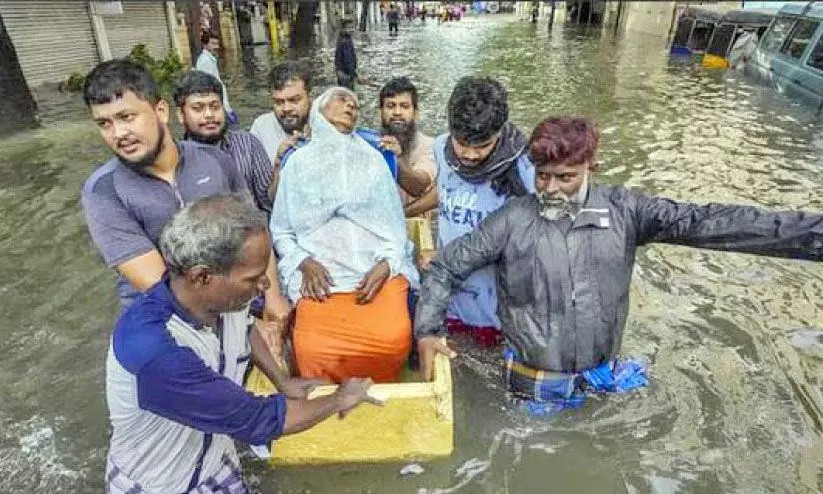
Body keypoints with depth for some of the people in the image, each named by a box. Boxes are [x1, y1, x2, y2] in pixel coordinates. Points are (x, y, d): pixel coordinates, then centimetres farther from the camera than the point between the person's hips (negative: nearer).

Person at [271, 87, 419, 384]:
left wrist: (384, 266, -6)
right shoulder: (299, 161, 15)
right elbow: (281, 230, 14)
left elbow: (395, 223, 12)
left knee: (394, 340, -25)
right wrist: (304, 263, -5)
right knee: (313, 351, -26)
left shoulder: (373, 159, 17)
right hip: (320, 280, 0)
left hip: (379, 273, 1)